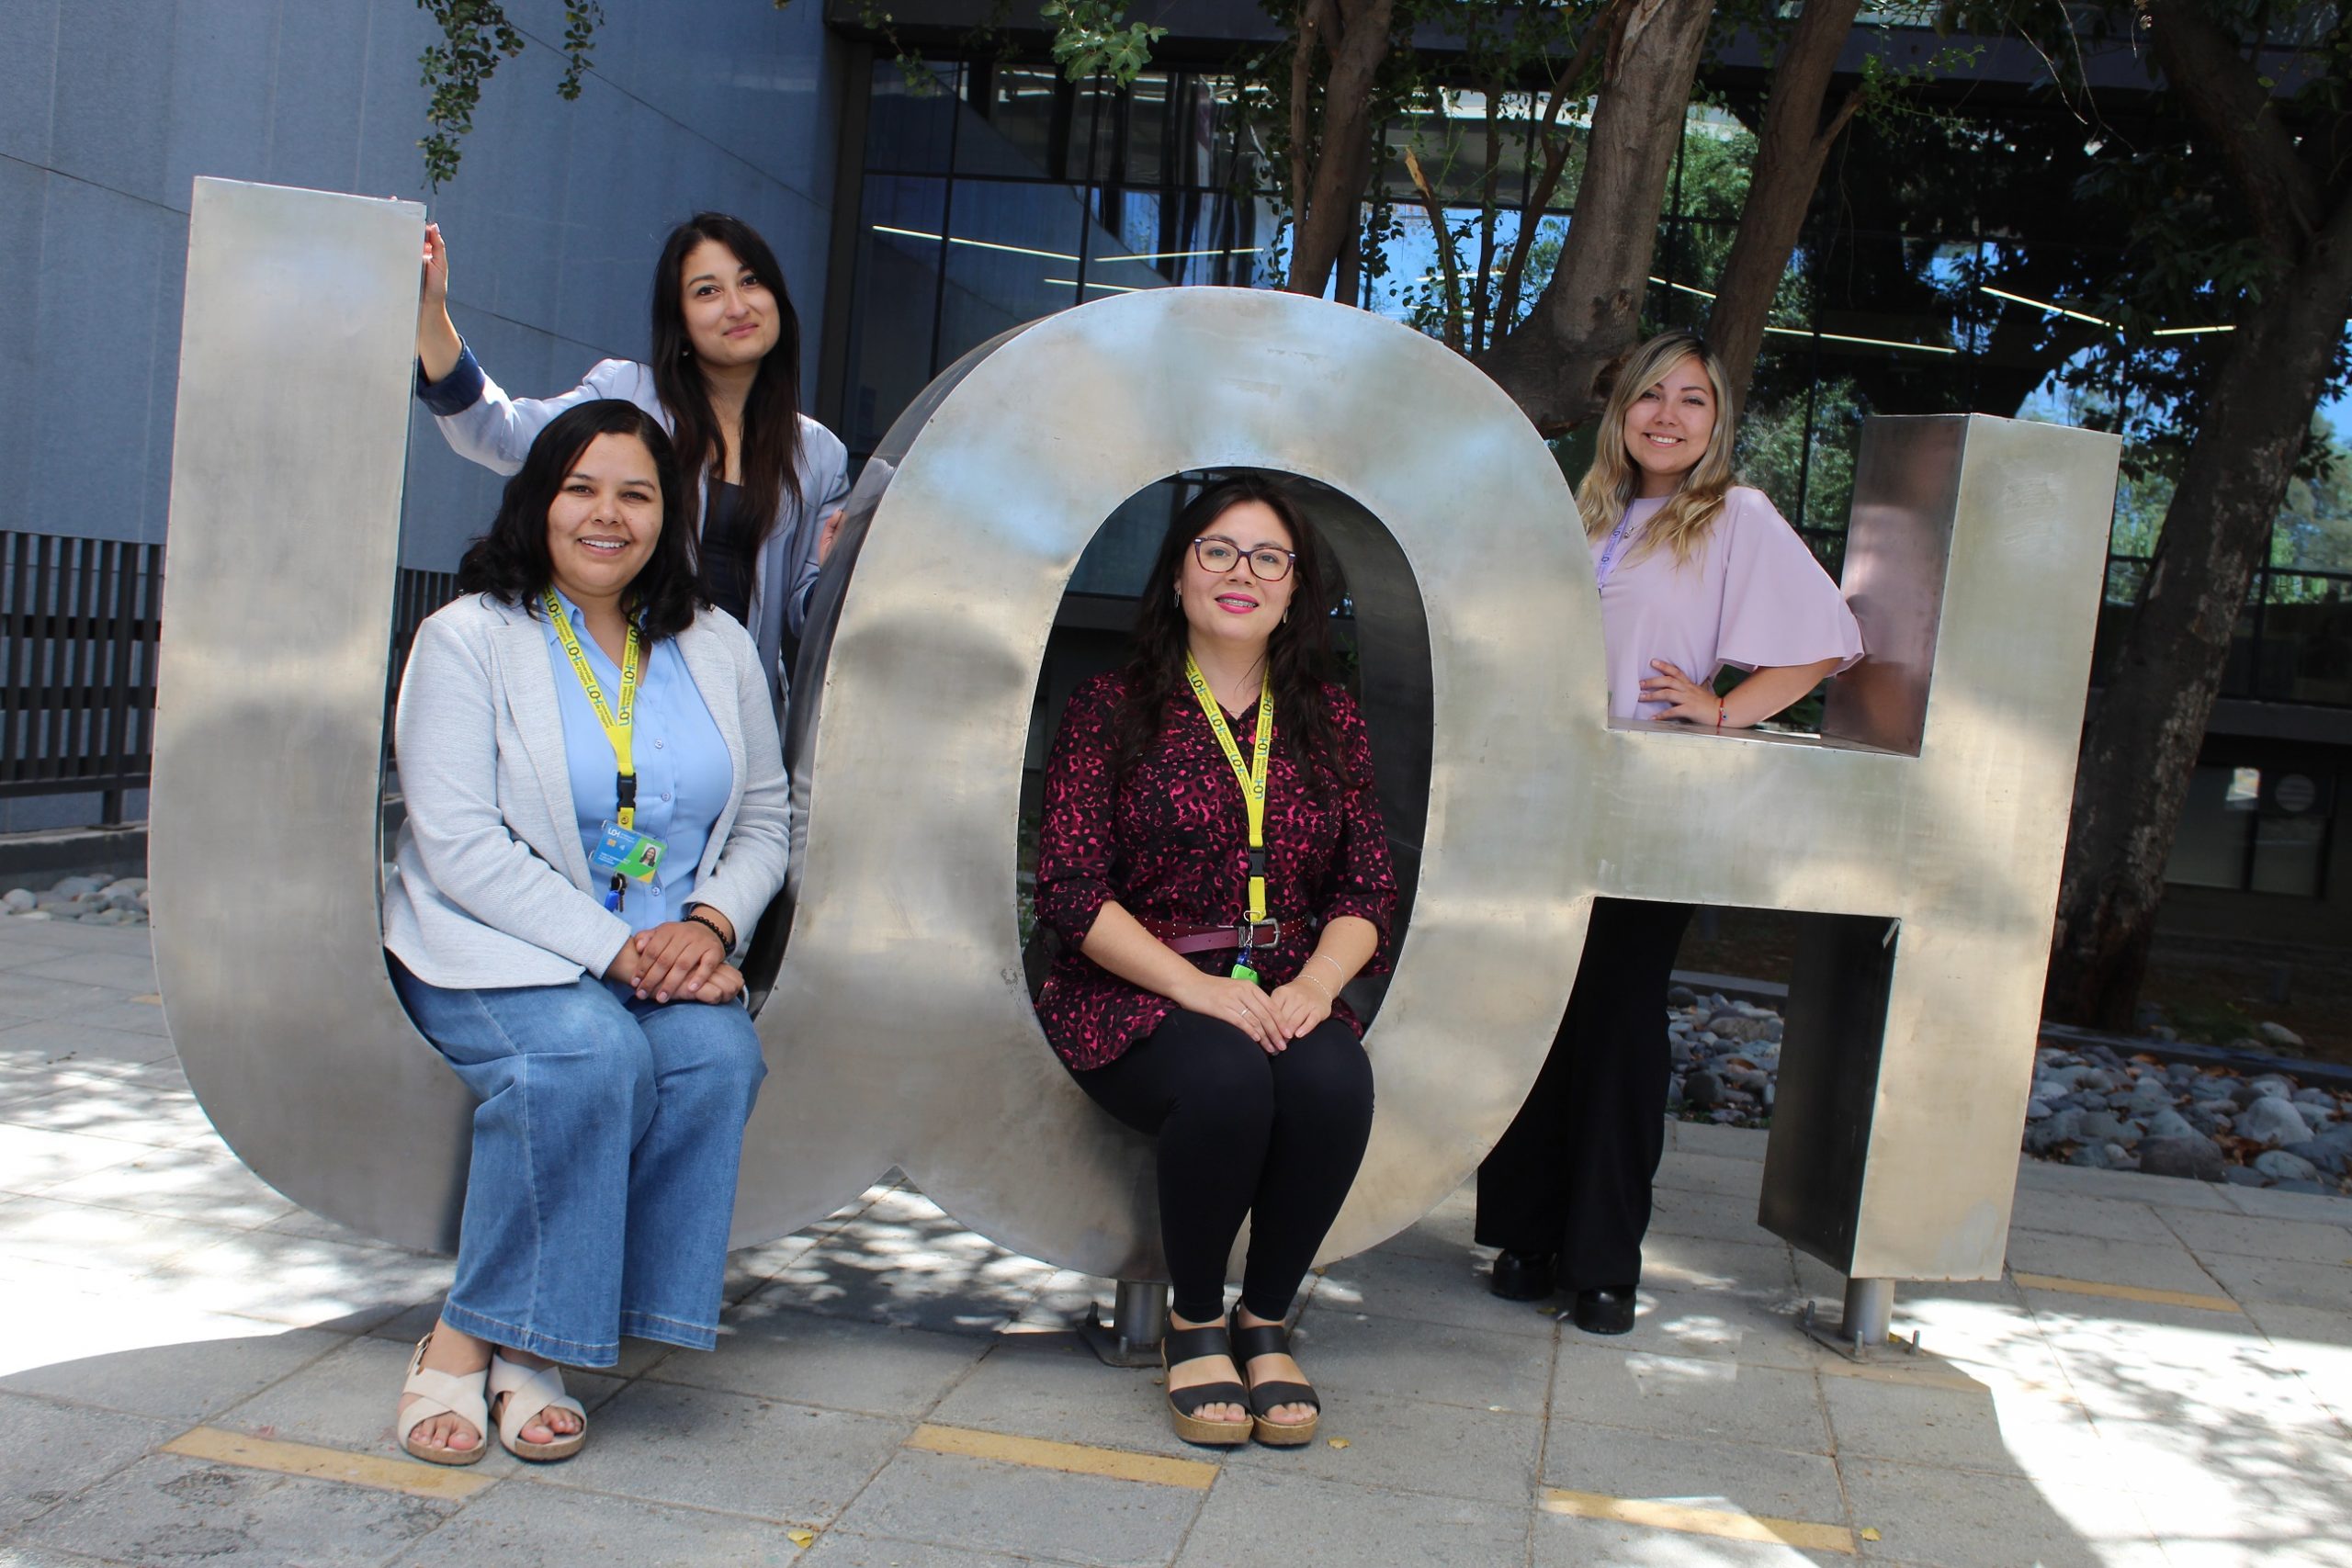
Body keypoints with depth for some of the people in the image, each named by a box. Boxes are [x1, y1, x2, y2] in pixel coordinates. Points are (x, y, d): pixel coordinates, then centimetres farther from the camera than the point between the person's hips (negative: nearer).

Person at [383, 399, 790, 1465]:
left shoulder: (717, 650, 13)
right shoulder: (469, 638, -1)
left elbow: (766, 817, 14)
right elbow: (456, 843, -11)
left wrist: (710, 924, -8)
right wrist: (610, 947, -20)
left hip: (671, 954, 4)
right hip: (495, 944, -4)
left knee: (718, 1055, -28)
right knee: (591, 1054, -34)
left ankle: (516, 1346, -20)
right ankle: (464, 1338, -18)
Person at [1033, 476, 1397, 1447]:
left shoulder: (1330, 725, 14)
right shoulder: (1110, 711, 4)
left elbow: (1369, 889, 10)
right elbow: (1068, 887, -6)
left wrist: (1314, 984, -12)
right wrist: (1197, 987, -18)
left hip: (1289, 997, 3)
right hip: (1135, 997, -3)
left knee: (1334, 1081, -30)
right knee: (1226, 1078, -34)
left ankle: (1265, 1323, -7)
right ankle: (1193, 1324, -8)